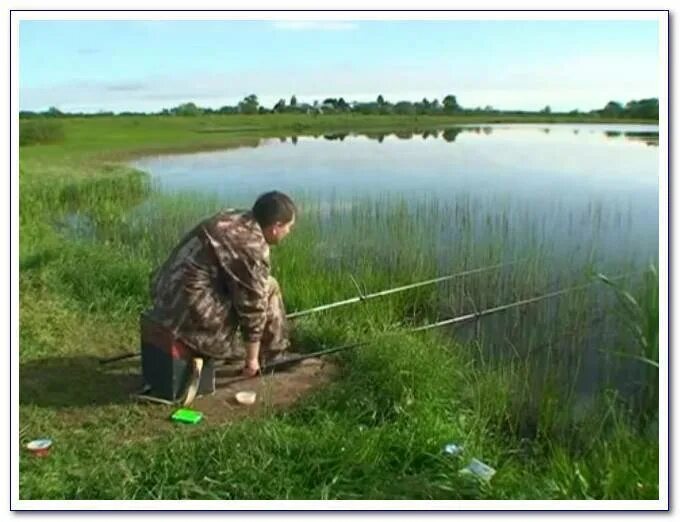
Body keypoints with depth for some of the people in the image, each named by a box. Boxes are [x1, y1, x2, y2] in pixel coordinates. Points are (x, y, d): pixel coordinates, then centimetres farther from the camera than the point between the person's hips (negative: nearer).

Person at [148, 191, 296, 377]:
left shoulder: (231, 218, 8)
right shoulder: (252, 247, -19)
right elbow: (253, 307, -12)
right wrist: (252, 358, 1)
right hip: (194, 317, -9)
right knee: (268, 289, -1)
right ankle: (271, 357, 14)